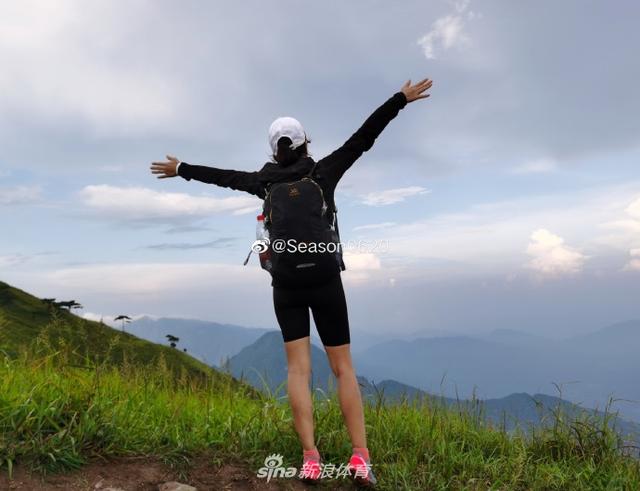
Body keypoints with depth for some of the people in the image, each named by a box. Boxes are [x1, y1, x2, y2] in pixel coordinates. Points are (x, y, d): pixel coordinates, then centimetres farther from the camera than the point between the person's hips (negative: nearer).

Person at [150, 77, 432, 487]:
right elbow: (364, 137, -2)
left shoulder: (267, 181, 5)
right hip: (325, 280, -1)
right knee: (343, 367, 3)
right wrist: (402, 99, 4)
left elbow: (221, 175, 17)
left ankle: (310, 457, -5)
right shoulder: (323, 172, -1)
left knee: (298, 368, 3)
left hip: (286, 284, 2)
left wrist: (181, 169, 32)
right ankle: (361, 457, -3)